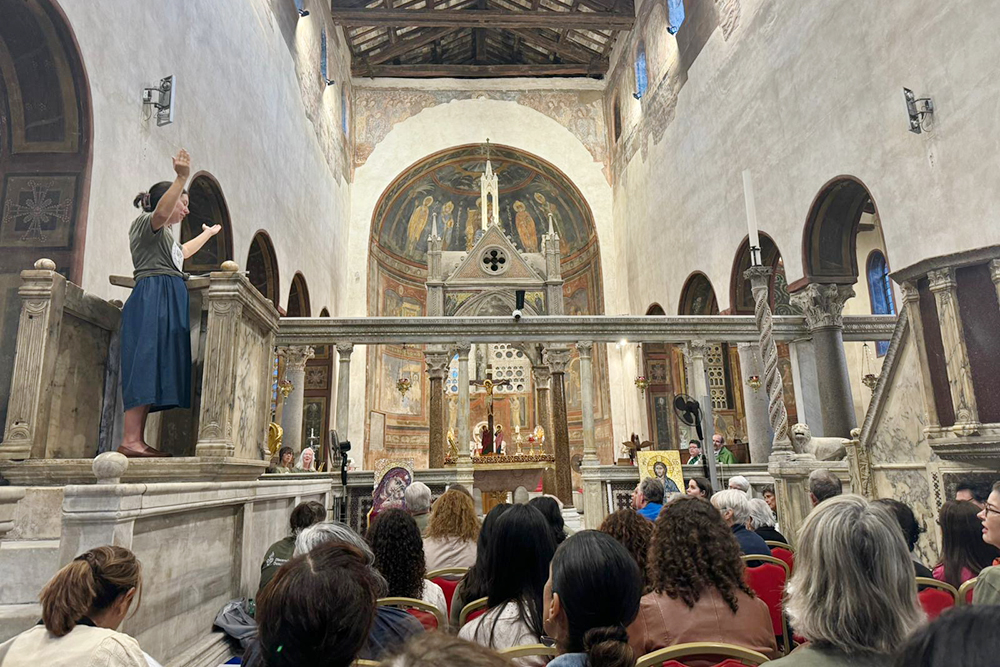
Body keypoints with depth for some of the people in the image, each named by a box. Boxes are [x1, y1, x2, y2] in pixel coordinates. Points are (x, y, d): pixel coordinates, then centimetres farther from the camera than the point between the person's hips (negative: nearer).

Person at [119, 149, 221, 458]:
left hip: (168, 304, 10)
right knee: (146, 364, -18)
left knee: (158, 368, 0)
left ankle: (136, 440, -4)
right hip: (153, 297, -10)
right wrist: (182, 178, -36)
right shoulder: (146, 222, 3)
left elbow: (182, 252, 53)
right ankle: (130, 440, -23)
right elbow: (161, 211, -22)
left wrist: (207, 234, 67)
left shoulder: (164, 235, 32)